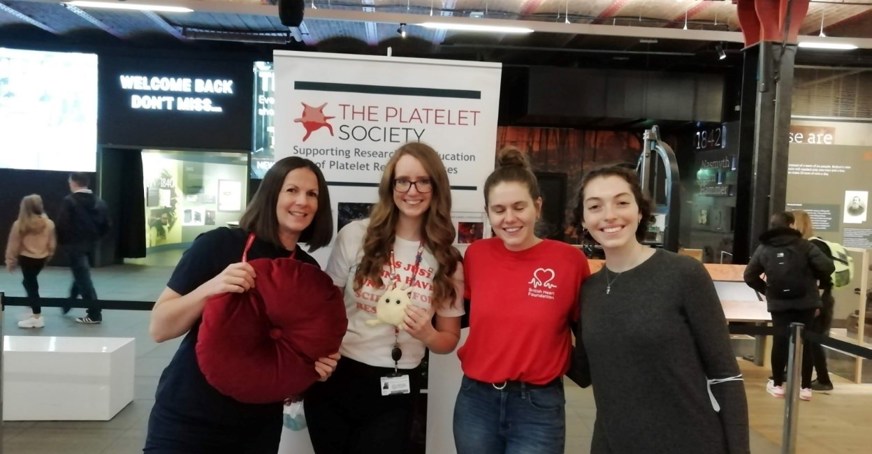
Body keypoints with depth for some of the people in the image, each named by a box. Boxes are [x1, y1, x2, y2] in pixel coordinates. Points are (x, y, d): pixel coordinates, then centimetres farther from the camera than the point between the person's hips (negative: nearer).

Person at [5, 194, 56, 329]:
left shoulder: (19, 224, -14)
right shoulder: (48, 224, -6)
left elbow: (13, 246, -7)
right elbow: (52, 244, 3)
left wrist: (10, 262, 5)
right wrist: (48, 256, 19)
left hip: (26, 258, -4)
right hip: (41, 258, 4)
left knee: (30, 284, 2)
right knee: (31, 282, 22)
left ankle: (37, 316, 4)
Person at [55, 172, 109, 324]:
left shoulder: (69, 201, -12)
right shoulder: (98, 202, 7)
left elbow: (62, 224, -17)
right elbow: (105, 224, 8)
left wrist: (61, 241, -1)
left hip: (74, 244, -7)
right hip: (89, 244, 7)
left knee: (83, 277, -4)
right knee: (81, 275, 23)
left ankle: (94, 314, -4)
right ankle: (68, 303, 40)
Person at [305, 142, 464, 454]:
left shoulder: (447, 259, -3)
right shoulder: (355, 236, -8)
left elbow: (449, 338, 5)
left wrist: (427, 335, -17)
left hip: (396, 391, 1)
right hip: (337, 378, 0)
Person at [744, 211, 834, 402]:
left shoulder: (763, 248, 1)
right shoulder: (803, 245, -5)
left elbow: (749, 276, 4)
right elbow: (827, 266, -12)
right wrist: (824, 282, 8)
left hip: (779, 303, 1)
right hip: (805, 301, -1)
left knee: (780, 340, 8)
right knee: (806, 341, 8)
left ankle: (777, 384, 16)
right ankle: (805, 387, 13)